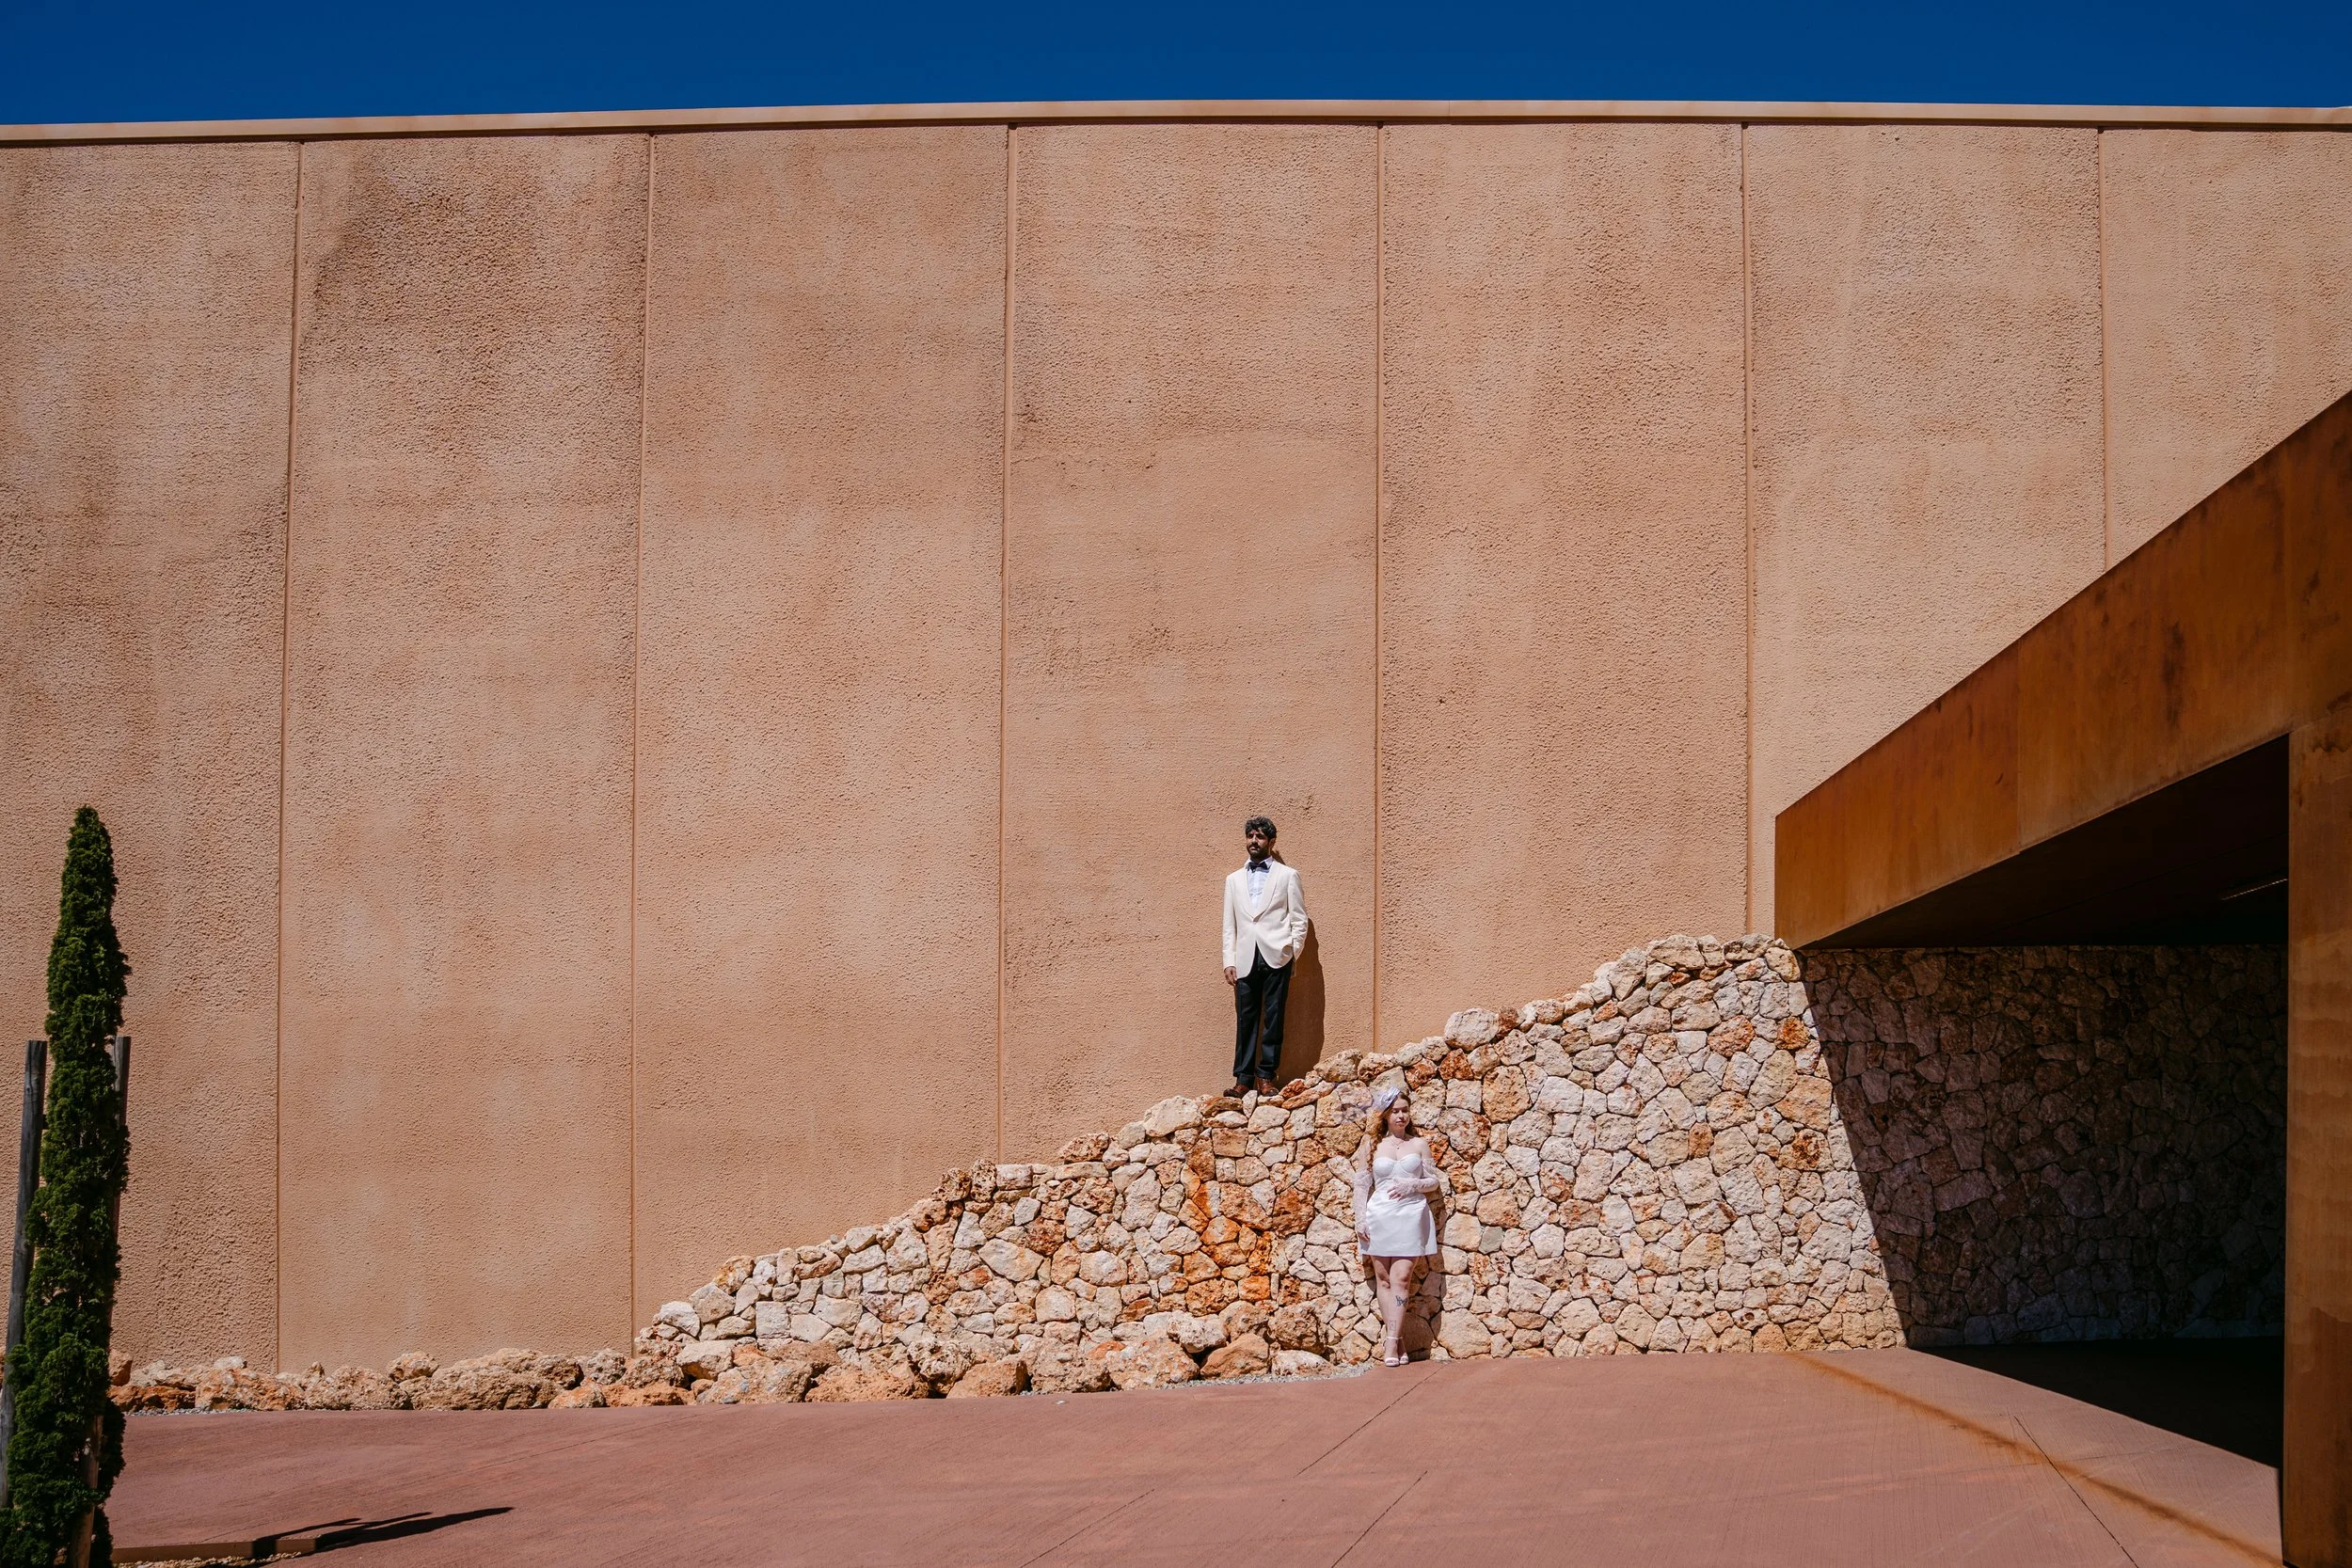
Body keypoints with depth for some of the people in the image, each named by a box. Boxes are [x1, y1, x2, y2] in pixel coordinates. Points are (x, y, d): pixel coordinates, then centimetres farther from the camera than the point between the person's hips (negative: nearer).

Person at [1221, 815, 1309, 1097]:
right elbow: (1229, 926, 16)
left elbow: (1299, 920, 5)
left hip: (1276, 957, -3)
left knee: (1274, 1018, -3)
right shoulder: (1234, 880, 19)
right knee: (1245, 1018, -1)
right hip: (1246, 959, 3)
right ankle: (1243, 1078, 1)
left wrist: (1291, 955, -4)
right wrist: (1229, 962, 7)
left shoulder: (1287, 876, 8)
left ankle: (1266, 1076, 2)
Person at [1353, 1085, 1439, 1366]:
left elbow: (1433, 1180, 11)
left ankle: (1391, 1340, -12)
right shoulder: (1371, 1145, 7)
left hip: (1411, 1215, -1)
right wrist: (1360, 1220, -1)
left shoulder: (1419, 1143, 9)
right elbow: (1362, 1185, 7)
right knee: (1383, 1280, 0)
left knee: (1401, 1279, -8)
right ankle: (1394, 1336, 4)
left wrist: (1413, 1185, -9)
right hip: (1379, 1216, 1)